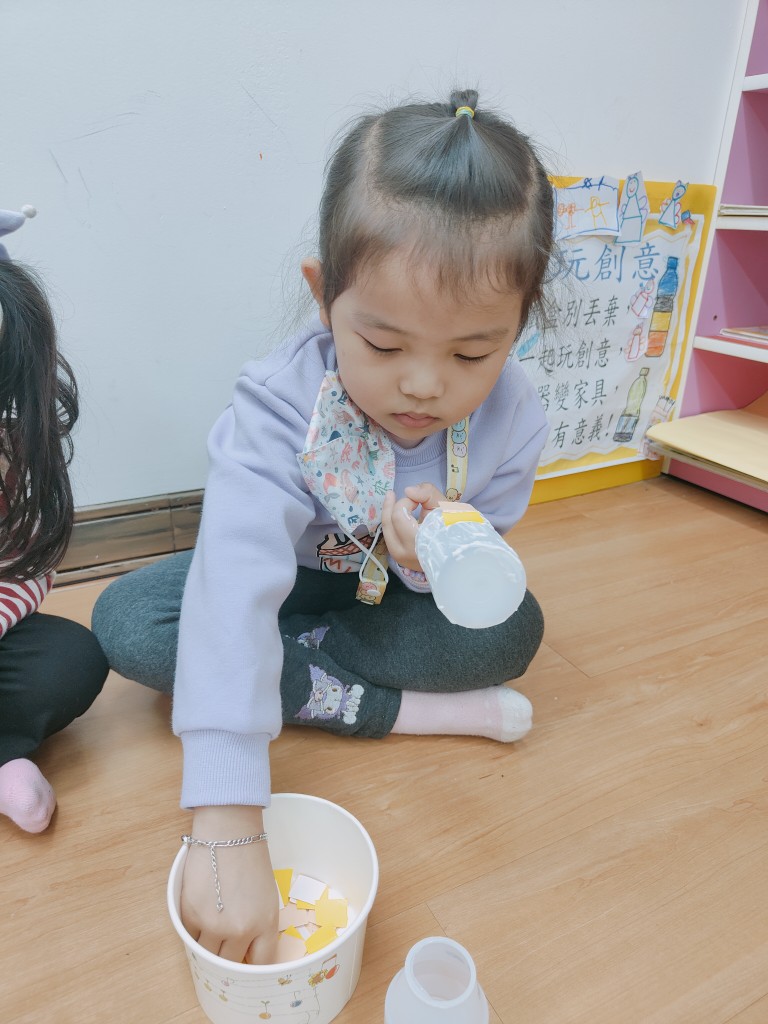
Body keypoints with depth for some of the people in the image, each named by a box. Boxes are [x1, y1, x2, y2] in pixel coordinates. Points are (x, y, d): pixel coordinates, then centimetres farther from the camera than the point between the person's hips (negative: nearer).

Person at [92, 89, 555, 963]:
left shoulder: (511, 418, -23)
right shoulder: (281, 406, -33)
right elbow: (234, 590, -45)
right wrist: (227, 828, -51)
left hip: (393, 590, 1)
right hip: (291, 576, 0)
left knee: (509, 633, -26)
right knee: (127, 624, -24)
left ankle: (289, 660, -14)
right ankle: (385, 709, -20)